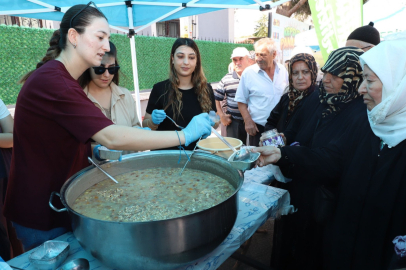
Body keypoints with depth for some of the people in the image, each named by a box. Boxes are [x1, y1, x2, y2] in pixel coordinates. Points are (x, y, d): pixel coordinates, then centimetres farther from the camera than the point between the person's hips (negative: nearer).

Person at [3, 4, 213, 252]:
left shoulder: (63, 79, 8)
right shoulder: (51, 80, -25)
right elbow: (111, 137, -33)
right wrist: (184, 135, -30)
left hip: (58, 201, 9)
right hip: (42, 214, -9)